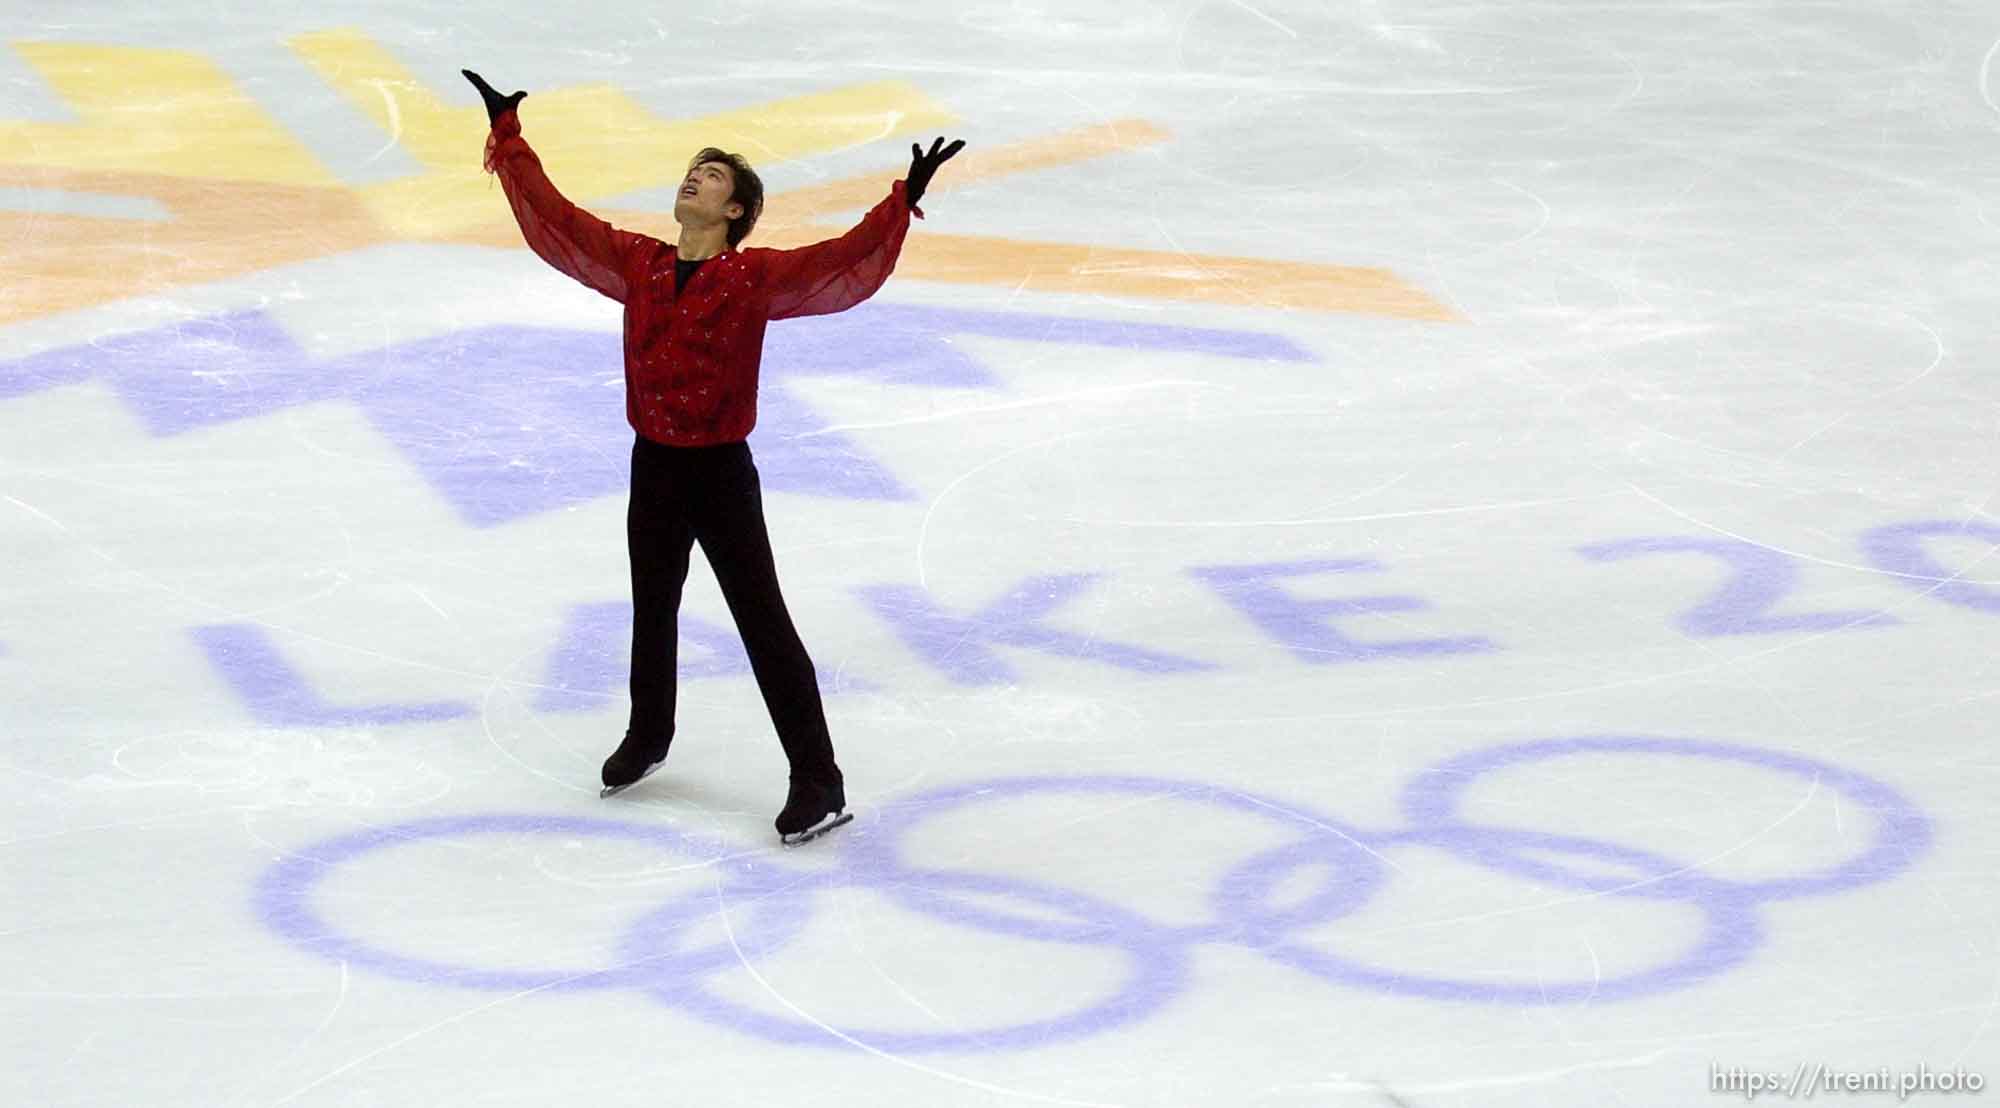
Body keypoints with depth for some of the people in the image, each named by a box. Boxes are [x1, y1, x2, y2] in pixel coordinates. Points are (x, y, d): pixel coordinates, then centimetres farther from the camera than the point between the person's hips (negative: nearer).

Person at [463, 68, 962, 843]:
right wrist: (509, 138, 9)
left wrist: (901, 203, -37)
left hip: (722, 474, -5)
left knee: (764, 625, -3)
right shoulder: (636, 264, 1)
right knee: (652, 611, 23)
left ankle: (818, 780, 2)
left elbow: (845, 265, -25)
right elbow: (554, 220, 7)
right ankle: (648, 735, 46)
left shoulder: (757, 278, -13)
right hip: (653, 468, 5)